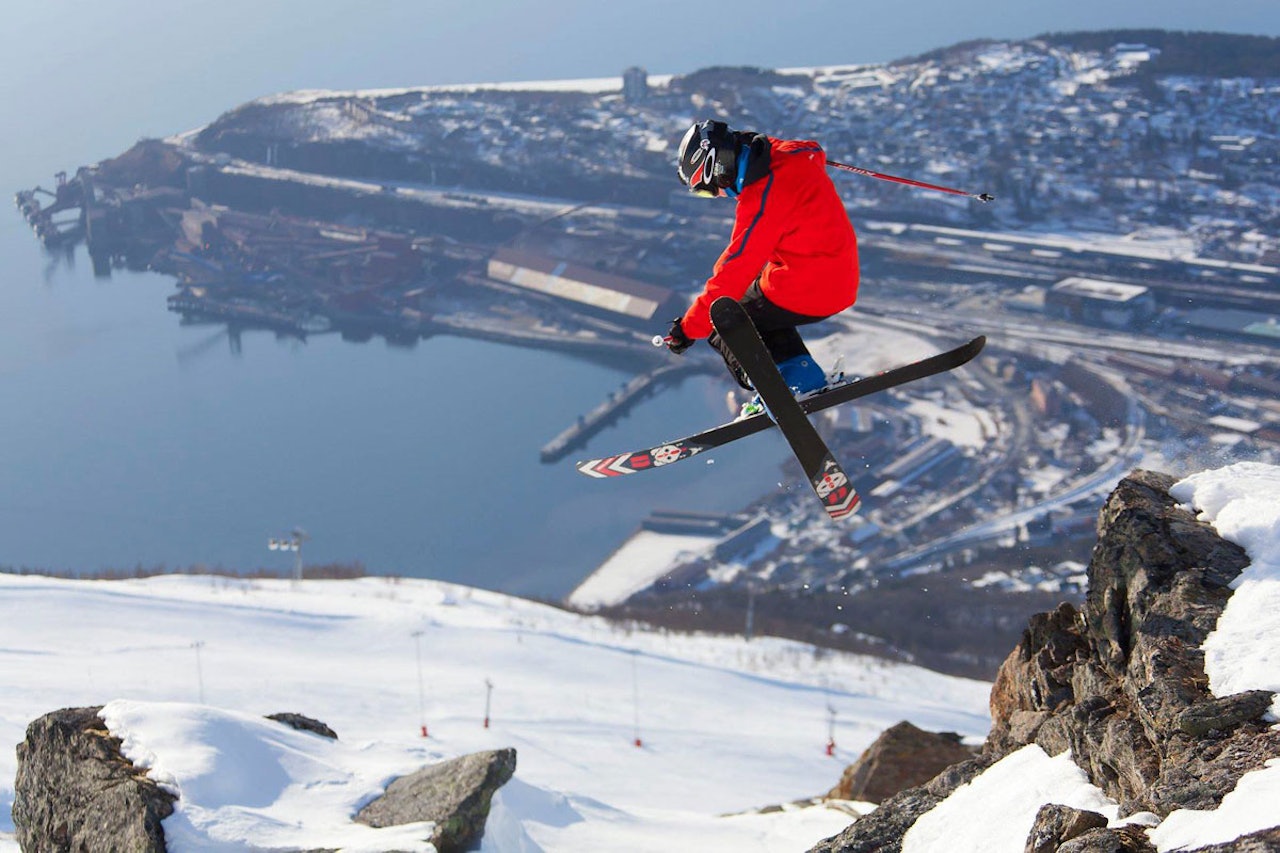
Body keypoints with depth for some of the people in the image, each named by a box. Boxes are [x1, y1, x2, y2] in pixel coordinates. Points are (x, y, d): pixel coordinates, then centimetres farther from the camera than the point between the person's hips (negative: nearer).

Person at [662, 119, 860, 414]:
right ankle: (800, 371, 15)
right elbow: (815, 152, 26)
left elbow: (734, 272, -20)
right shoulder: (792, 155, -1)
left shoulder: (762, 201, -24)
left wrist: (689, 328, -12)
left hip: (803, 294, -9)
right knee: (759, 306, 30)